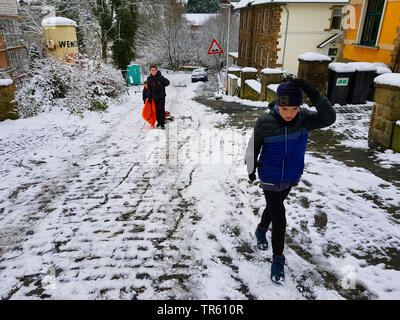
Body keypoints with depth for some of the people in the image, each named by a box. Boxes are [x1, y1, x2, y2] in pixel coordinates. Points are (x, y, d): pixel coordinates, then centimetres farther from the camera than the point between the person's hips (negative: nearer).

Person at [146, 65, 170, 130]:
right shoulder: (149, 79, 0)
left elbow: (167, 82, -1)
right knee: (156, 110, 10)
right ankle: (158, 122, 26)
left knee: (161, 110, -5)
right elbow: (149, 89, 6)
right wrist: (149, 97, 6)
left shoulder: (160, 77, -12)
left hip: (161, 96, -3)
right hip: (154, 97, 4)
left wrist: (161, 86, -6)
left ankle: (162, 124, 2)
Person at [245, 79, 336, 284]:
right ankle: (278, 259, 17)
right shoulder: (265, 123, -23)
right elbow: (253, 146, -8)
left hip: (291, 178, 4)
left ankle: (261, 230, 55)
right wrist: (251, 169, 5)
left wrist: (315, 97, -46)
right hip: (270, 179, -3)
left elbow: (329, 118, -33)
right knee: (279, 219, -3)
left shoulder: (304, 118, -16)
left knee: (274, 207, 26)